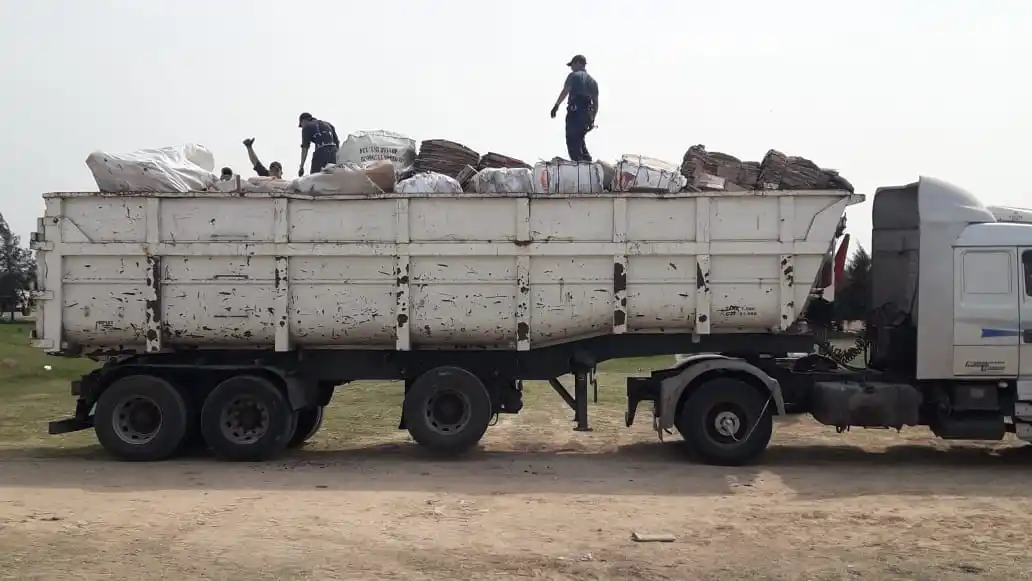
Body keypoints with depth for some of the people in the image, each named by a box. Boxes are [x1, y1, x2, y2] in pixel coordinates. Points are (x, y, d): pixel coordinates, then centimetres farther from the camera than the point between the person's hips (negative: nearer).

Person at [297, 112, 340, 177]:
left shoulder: (306, 127, 11)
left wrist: (301, 166, 0)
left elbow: (305, 147, 2)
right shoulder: (327, 124, 26)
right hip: (333, 151, 5)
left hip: (320, 152, -5)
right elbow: (337, 142, 20)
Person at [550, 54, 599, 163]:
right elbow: (596, 103, 21)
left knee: (572, 140, -4)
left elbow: (565, 91, -11)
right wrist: (592, 120, 24)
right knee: (580, 139, 19)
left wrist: (556, 105, -15)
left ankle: (577, 161, -12)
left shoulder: (573, 76, 3)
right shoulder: (593, 81, 23)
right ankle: (587, 160, 9)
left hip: (575, 112, -7)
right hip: (587, 113, 7)